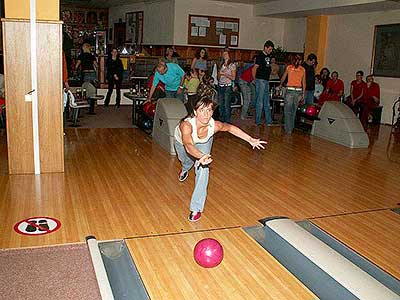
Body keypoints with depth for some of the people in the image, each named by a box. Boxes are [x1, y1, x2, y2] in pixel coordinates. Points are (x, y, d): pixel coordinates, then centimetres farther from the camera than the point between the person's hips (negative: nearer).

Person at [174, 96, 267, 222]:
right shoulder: (186, 125, -49)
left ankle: (196, 208, -10)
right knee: (186, 161, 28)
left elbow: (230, 128, -16)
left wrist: (251, 140, -14)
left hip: (203, 142, 1)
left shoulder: (214, 125, -38)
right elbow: (188, 145, -64)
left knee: (203, 168, -21)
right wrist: (202, 156, -84)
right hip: (182, 141, 0)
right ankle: (185, 169, 71)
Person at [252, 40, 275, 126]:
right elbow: (254, 69, -12)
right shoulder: (260, 57, -11)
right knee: (260, 102, -5)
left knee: (267, 103, 10)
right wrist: (255, 79, -3)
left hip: (266, 81, 8)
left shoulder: (268, 57, 14)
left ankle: (269, 121, 15)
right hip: (261, 81, -8)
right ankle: (258, 121, 2)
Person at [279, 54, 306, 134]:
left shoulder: (289, 67, 4)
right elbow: (304, 83, 9)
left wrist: (280, 85, 37)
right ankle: (291, 127, 23)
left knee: (288, 111, 3)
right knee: (293, 110, 15)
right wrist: (303, 94, 15)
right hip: (299, 91, 3)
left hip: (290, 90, -3)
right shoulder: (303, 69, 8)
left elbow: (283, 78, 18)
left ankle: (288, 129, 1)